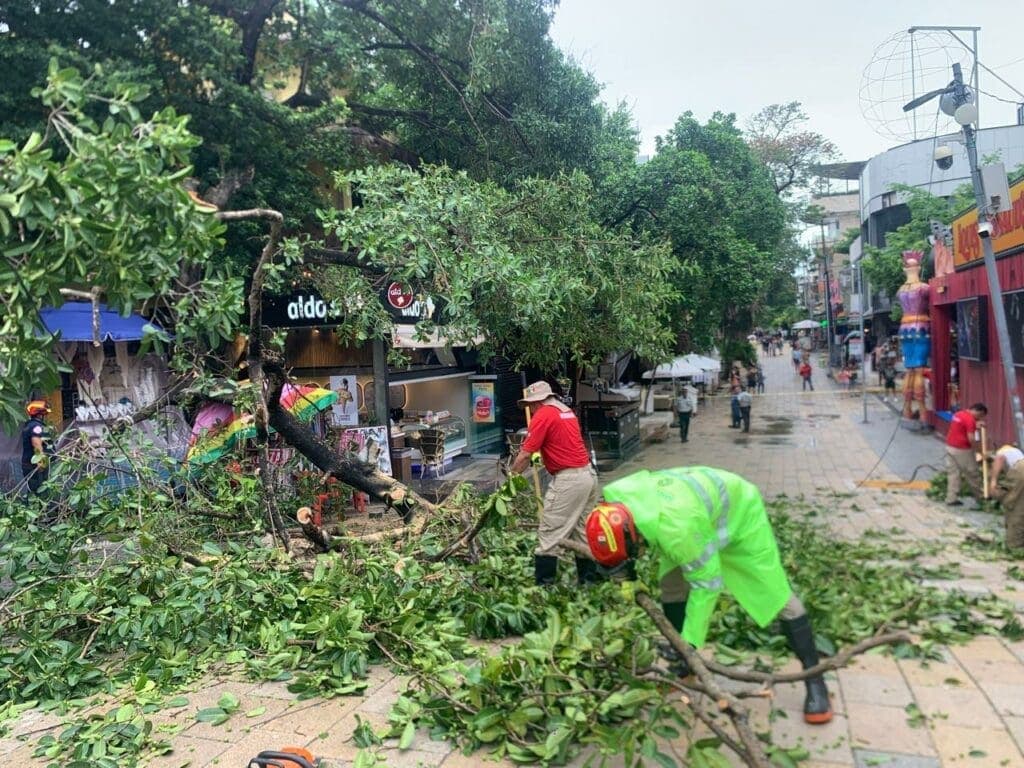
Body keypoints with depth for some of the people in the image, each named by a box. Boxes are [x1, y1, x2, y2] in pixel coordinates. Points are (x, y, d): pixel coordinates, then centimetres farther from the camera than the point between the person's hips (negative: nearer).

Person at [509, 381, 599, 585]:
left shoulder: (543, 415, -10)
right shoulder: (567, 411, 16)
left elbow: (526, 454, -11)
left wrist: (512, 474, 2)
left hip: (568, 479, -9)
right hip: (588, 474, 9)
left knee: (549, 534, -1)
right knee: (582, 529, 18)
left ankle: (543, 583, 4)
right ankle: (588, 576, 25)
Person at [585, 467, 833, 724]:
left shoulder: (675, 529, -45)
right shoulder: (614, 494, -26)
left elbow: (707, 584, -31)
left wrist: (691, 642, -25)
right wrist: (629, 570, -3)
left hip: (739, 514, -7)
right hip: (700, 508, 7)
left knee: (778, 596, -5)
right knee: (671, 586, 2)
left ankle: (815, 683, 8)